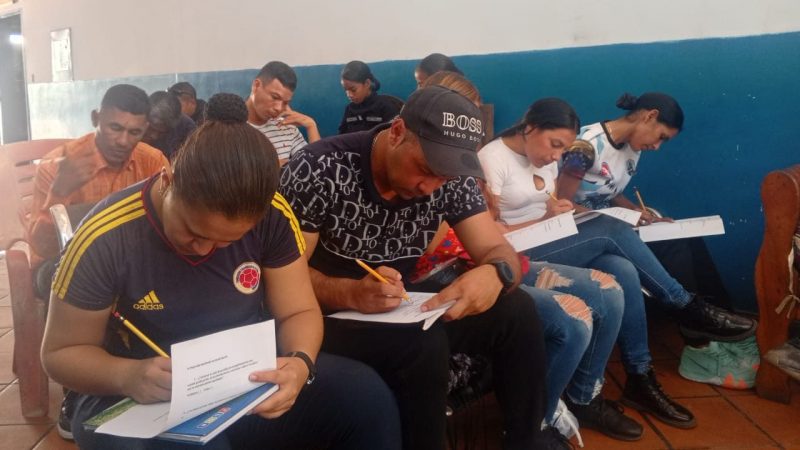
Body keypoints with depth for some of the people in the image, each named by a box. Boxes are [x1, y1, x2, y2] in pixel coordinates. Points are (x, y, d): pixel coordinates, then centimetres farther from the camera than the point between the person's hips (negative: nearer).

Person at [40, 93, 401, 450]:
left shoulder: (272, 217, -10)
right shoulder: (105, 238, -17)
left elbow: (298, 312, -1)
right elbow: (61, 353, -5)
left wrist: (300, 363, -25)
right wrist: (127, 376, -27)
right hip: (144, 403, -2)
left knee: (366, 395, -20)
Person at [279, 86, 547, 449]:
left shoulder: (452, 178, -6)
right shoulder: (317, 171, -20)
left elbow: (499, 252, -6)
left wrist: (495, 274, -31)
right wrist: (351, 294, -36)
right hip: (329, 317, -4)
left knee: (516, 311, -13)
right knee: (423, 345, -33)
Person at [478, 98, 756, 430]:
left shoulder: (546, 158, 12)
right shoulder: (492, 158, -12)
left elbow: (550, 217, 16)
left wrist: (562, 213, -7)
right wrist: (544, 219, -20)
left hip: (551, 248, 7)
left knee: (623, 272, -22)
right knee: (610, 230, -24)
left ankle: (640, 380, -11)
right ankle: (688, 307, -7)